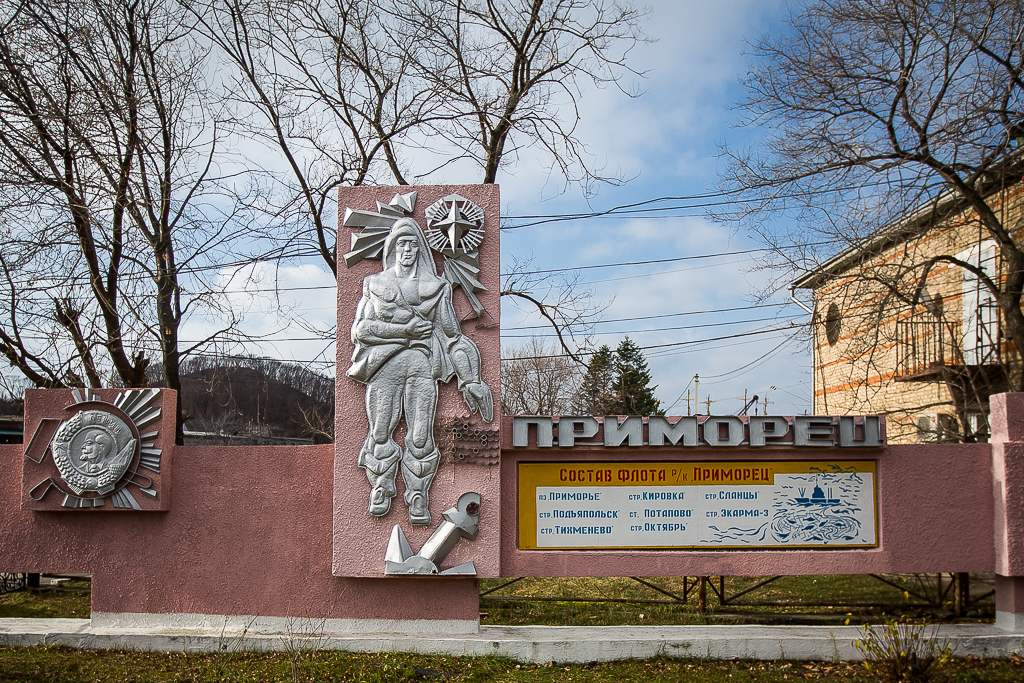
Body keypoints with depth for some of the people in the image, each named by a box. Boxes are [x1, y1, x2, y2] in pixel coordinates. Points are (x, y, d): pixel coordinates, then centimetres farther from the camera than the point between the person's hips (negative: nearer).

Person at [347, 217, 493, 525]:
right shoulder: (375, 284, 12)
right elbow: (360, 329, 1)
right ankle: (381, 490, 15)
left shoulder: (435, 288, 13)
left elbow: (454, 337, 14)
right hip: (384, 367, 0)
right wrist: (406, 329, -7)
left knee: (420, 436, -6)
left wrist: (471, 380, 9)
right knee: (381, 432, -1)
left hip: (422, 366, 0)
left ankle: (418, 499, 2)